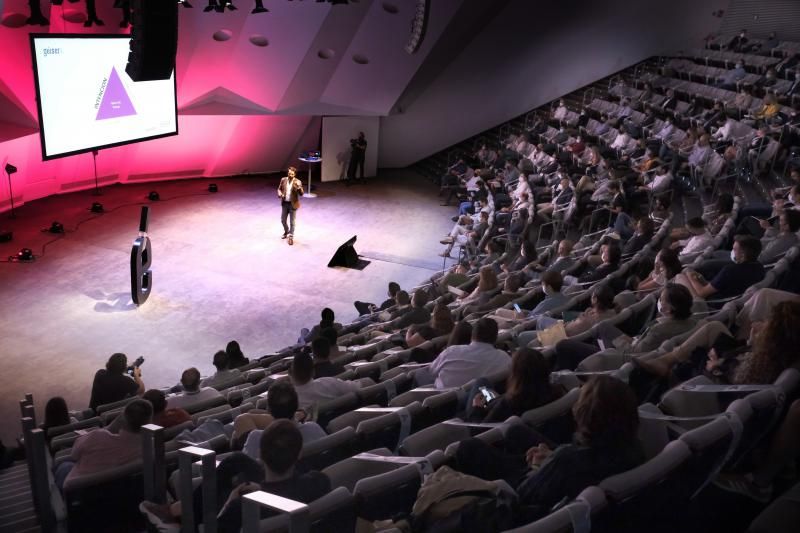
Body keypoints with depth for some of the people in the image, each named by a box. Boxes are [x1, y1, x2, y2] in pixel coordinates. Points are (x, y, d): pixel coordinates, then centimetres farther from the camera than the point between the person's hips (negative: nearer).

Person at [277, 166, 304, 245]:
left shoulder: (297, 182, -13)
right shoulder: (283, 180, -2)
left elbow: (301, 194, -19)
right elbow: (279, 189, 11)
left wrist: (299, 188, -40)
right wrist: (280, 194, -11)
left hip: (293, 204, -4)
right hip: (284, 203, 4)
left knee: (292, 222, 3)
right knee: (283, 220, 16)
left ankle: (291, 237, 15)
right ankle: (286, 232, 42)